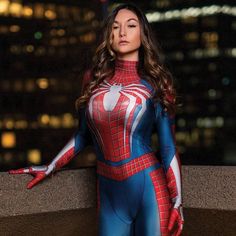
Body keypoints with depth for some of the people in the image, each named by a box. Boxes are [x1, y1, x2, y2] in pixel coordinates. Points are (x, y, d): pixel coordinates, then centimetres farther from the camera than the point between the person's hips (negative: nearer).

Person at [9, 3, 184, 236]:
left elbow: (168, 145, 1)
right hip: (109, 190, 2)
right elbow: (83, 134, 15)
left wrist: (177, 201, -3)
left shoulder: (155, 82, 1)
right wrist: (49, 168, 15)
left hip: (148, 186, -2)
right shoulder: (94, 78, 6)